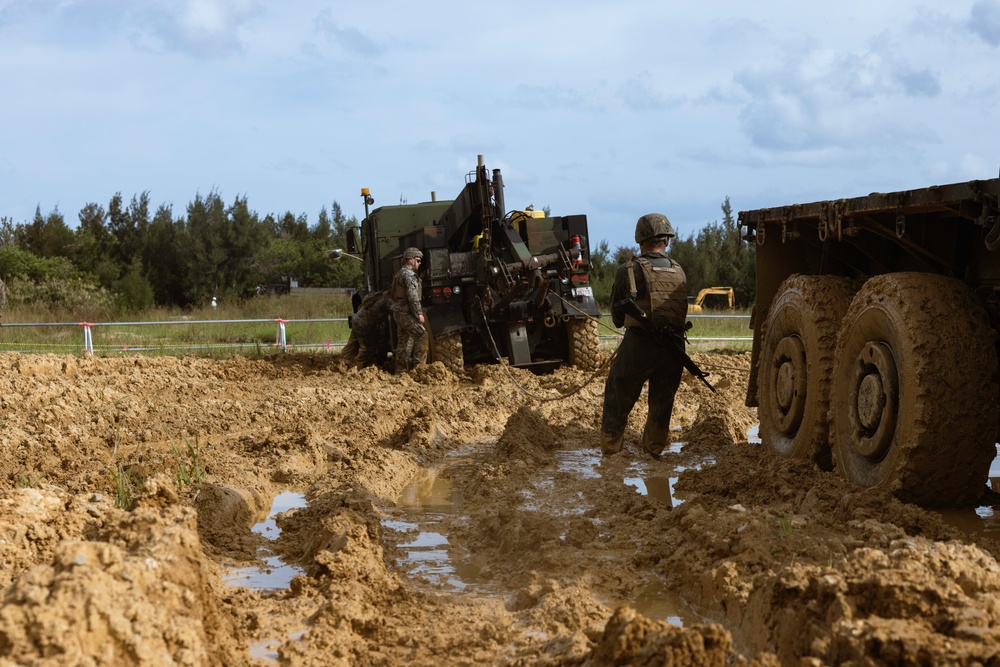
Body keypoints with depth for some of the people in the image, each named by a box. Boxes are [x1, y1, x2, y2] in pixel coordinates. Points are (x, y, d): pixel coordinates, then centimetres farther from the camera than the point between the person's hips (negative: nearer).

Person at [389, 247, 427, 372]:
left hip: (398, 312, 10)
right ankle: (417, 361, -7)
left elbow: (392, 295, 25)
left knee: (404, 341, 10)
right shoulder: (409, 275, -13)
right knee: (421, 334, -8)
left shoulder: (399, 274, 20)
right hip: (406, 313, -10)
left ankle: (400, 369, 11)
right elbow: (413, 297, -20)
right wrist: (419, 313, -17)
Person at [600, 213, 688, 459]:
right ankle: (653, 453, 26)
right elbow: (681, 312, 9)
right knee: (661, 403, 18)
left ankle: (610, 454, 12)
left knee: (617, 402, 10)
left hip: (638, 346, -3)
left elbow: (616, 317, 5)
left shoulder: (627, 271, -3)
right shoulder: (679, 273, 7)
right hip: (673, 349, 3)